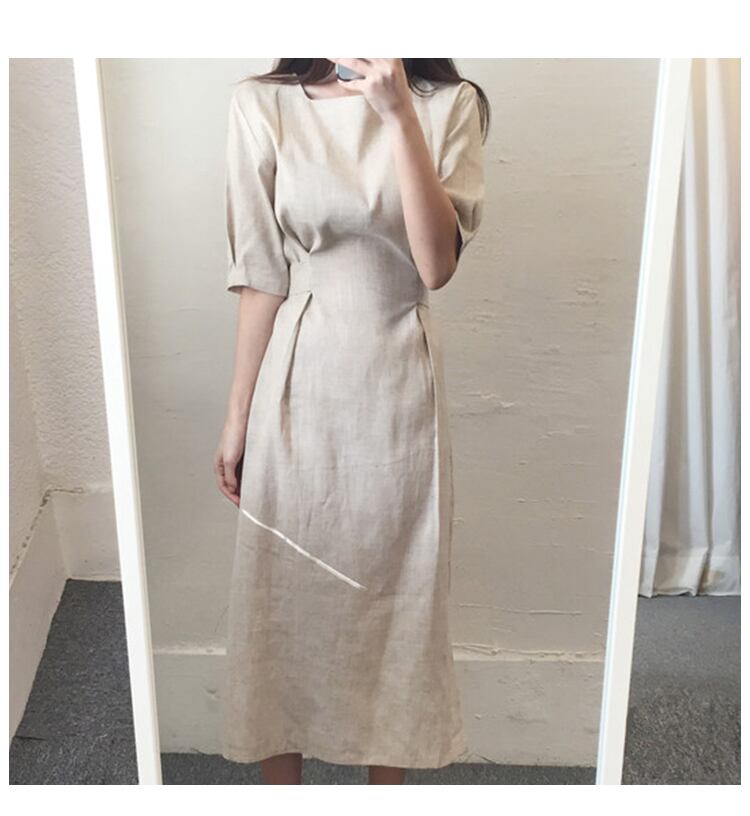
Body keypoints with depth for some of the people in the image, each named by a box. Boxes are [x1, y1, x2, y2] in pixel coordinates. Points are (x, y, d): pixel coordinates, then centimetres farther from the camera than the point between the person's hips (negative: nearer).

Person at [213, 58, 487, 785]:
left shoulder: (450, 104, -3)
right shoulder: (263, 105, -4)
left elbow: (437, 264, -14)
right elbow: (261, 275, -2)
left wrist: (400, 113, -20)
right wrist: (237, 416, 0)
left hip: (399, 388, 1)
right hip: (298, 388, 0)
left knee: (395, 589, 12)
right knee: (283, 587, 10)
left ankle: (388, 775, 33)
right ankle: (281, 783, 31)